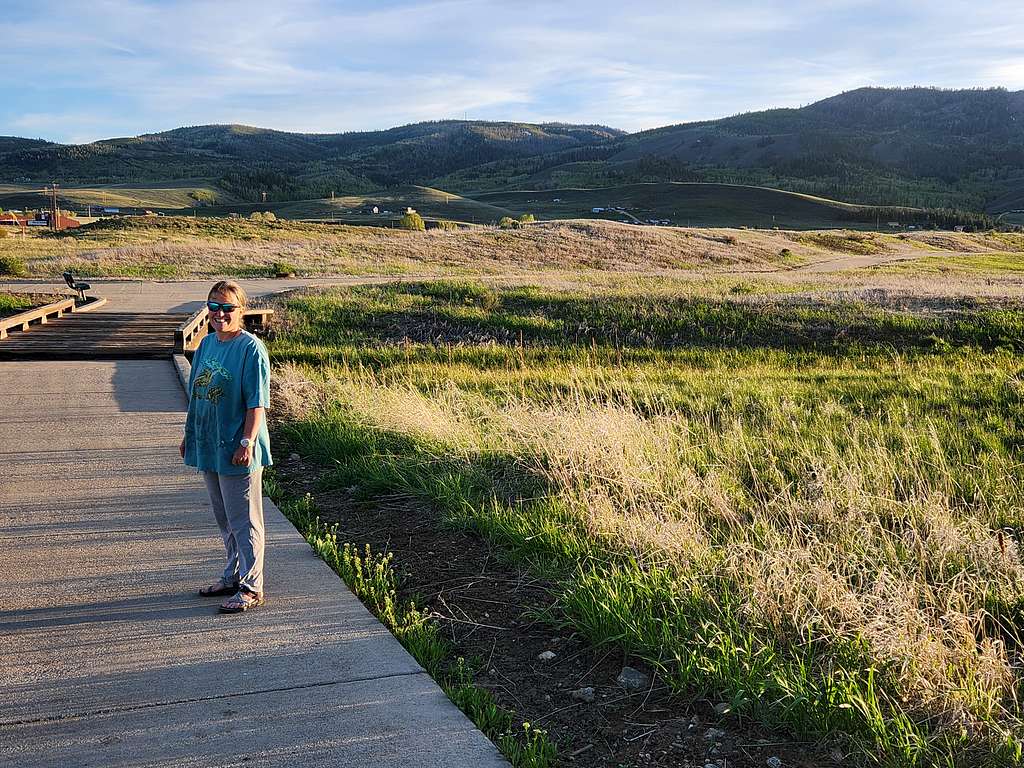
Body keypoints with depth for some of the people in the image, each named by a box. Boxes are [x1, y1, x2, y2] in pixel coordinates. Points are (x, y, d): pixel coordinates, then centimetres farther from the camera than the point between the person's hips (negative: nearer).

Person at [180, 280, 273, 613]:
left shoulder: (250, 348, -13)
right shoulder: (207, 343, 10)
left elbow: (257, 403, -16)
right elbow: (196, 394, 17)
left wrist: (247, 442, -21)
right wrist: (189, 434, 17)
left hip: (236, 450, -8)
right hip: (208, 446, 8)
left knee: (243, 521, 0)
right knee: (225, 519, 18)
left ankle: (251, 587, 9)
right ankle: (233, 576, 31)